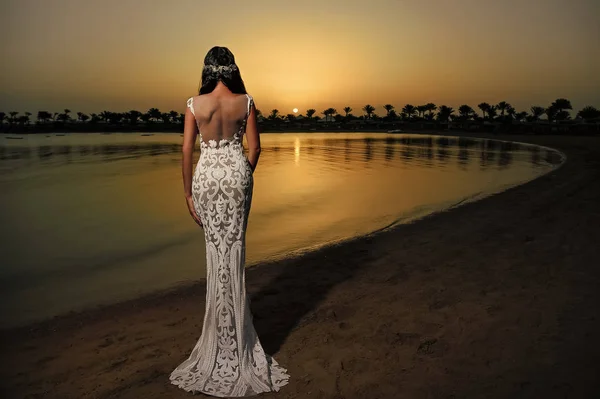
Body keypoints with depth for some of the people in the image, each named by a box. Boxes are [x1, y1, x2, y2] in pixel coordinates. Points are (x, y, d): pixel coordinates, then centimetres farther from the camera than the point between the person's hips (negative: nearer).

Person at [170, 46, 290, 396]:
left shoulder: (195, 103, -3)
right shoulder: (246, 101, -2)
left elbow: (187, 150, -4)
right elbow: (255, 147, -1)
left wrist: (189, 193, 3)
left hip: (207, 175, 0)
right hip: (237, 173, 0)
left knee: (215, 246, 11)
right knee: (235, 246, 9)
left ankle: (222, 331, 20)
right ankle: (236, 331, 18)